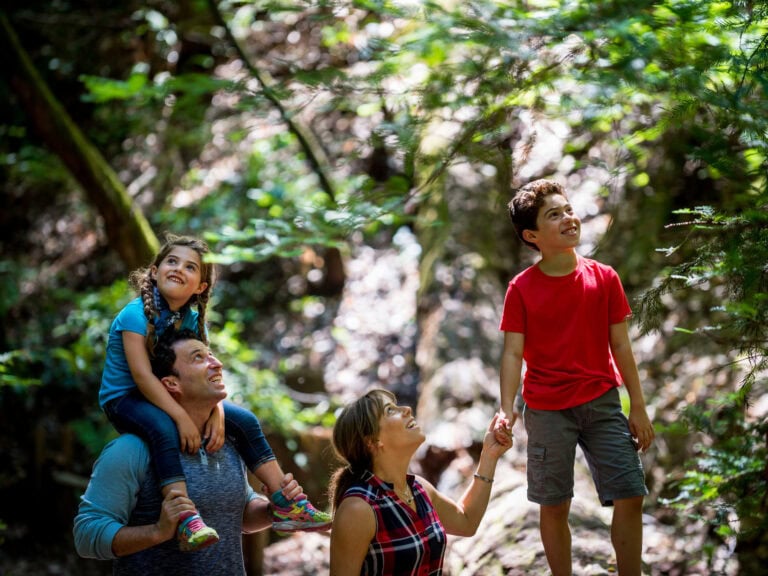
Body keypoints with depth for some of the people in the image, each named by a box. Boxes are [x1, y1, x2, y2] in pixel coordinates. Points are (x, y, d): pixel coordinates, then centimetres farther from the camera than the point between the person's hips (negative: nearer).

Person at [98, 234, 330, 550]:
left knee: (244, 420, -3)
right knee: (163, 428, -40)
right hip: (124, 400, -7)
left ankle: (286, 506, -1)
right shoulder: (136, 314, -19)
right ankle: (187, 520, -47)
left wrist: (217, 412, -24)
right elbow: (142, 375, -28)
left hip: (167, 397, 7)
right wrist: (182, 417, -35)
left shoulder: (194, 320, 2)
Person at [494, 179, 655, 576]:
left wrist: (638, 408, 4)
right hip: (547, 410, -2)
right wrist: (507, 410, -21)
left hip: (602, 403, 2)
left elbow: (620, 346, 5)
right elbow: (513, 353, -8)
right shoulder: (521, 289, -5)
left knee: (630, 495, -2)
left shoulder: (604, 278, 1)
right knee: (554, 506, 4)